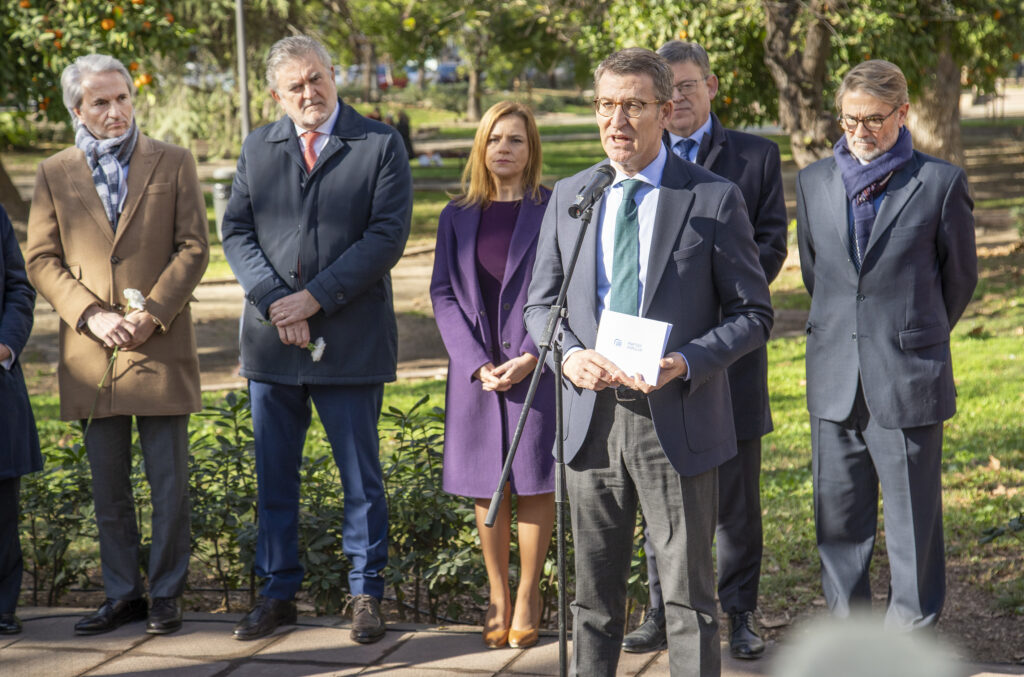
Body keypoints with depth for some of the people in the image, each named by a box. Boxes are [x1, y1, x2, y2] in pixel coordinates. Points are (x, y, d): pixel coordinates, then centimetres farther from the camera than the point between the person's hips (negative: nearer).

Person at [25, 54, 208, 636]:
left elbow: (193, 248, 1)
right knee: (109, 489, 7)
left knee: (170, 484, 1)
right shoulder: (54, 174, 9)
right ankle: (123, 594, 16)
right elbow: (41, 259, 4)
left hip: (161, 348, -1)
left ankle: (166, 593, 11)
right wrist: (91, 317, -10)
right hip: (92, 357, 2)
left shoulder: (173, 163, 6)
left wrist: (152, 315, -11)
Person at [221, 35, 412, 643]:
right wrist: (274, 301, -11)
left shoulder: (381, 144, -1)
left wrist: (315, 297, -14)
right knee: (275, 475, 9)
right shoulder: (258, 149, 10)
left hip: (351, 338, -3)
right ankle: (279, 593, 20)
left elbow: (388, 235, -9)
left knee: (361, 474, 4)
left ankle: (366, 593, 15)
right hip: (272, 339, 3)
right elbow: (237, 232, 5)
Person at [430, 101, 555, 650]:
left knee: (535, 483, 1)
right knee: (487, 487, 7)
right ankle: (497, 597, 18)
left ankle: (528, 597, 13)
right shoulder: (458, 217, 8)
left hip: (538, 370, -3)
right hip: (477, 371, 3)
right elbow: (444, 295, 4)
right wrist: (478, 364, -9)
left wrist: (532, 356, -14)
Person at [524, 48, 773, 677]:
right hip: (592, 417, 4)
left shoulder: (714, 199, -4)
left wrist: (683, 364, -18)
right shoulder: (568, 197, 8)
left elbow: (752, 314, -3)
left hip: (677, 423, -3)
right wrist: (570, 355, -8)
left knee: (688, 597, 3)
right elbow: (541, 303, 14)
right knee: (593, 595, 13)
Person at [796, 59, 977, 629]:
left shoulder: (941, 183, -4)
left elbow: (960, 276, 7)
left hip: (908, 376, -4)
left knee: (914, 514, 1)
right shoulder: (815, 182, 8)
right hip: (835, 380, 4)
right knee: (838, 512, 10)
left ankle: (914, 633, 13)